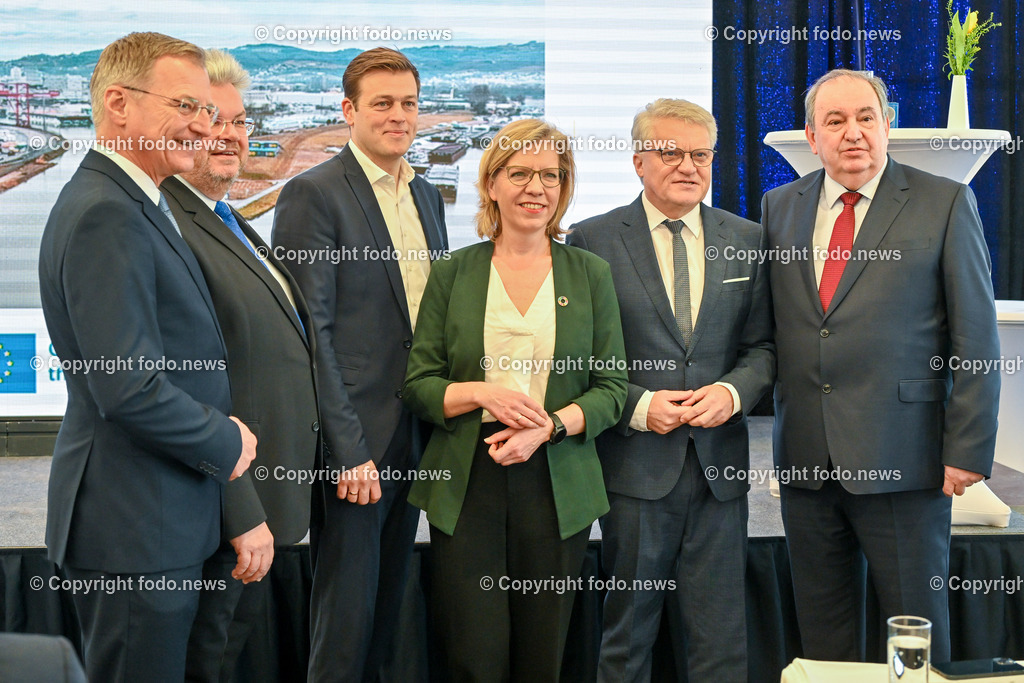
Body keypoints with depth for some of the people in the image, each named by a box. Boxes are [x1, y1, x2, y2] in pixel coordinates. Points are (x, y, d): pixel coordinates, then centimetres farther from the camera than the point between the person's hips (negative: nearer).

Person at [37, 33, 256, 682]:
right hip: (134, 528, -10)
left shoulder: (132, 206, 14)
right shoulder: (105, 216, -20)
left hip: (162, 518, 10)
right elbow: (131, 387, -26)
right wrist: (225, 443, -11)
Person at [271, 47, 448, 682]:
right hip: (354, 440, -7)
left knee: (387, 605, 14)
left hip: (415, 439, 7)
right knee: (346, 615, -1)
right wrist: (348, 449, -19)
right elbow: (310, 331, -15)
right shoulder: (314, 194, -9)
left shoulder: (427, 195, 14)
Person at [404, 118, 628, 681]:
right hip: (464, 484, 0)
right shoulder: (452, 274, 7)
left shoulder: (590, 275, 8)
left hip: (557, 482, 1)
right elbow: (418, 385, 5)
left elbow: (613, 386, 5)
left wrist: (550, 425, -12)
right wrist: (483, 392, -14)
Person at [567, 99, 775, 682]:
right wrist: (637, 405, -13)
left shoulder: (747, 240, 9)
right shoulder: (593, 241, 0)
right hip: (635, 465, -2)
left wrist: (733, 391, -10)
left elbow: (762, 345, 10)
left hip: (719, 465, 2)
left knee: (721, 636, 5)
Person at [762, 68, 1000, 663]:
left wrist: (967, 450, -9)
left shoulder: (946, 204, -1)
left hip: (902, 458, -4)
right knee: (823, 635, 12)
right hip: (806, 458, 4)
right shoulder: (780, 207, 11)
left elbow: (976, 340, -4)